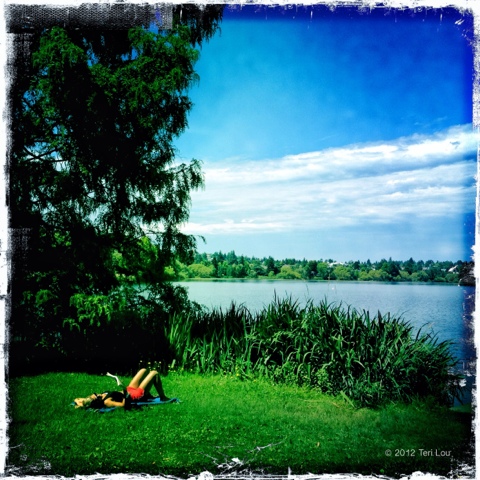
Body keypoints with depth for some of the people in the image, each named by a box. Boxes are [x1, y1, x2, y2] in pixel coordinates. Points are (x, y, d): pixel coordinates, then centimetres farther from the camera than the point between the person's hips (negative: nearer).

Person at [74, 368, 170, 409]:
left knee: (144, 370, 21)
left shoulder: (102, 397, -13)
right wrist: (125, 392, -43)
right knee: (154, 373, -3)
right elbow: (124, 404, -42)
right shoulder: (106, 402, -35)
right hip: (137, 394, -9)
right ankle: (163, 398, 17)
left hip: (130, 390, 9)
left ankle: (148, 395, 34)